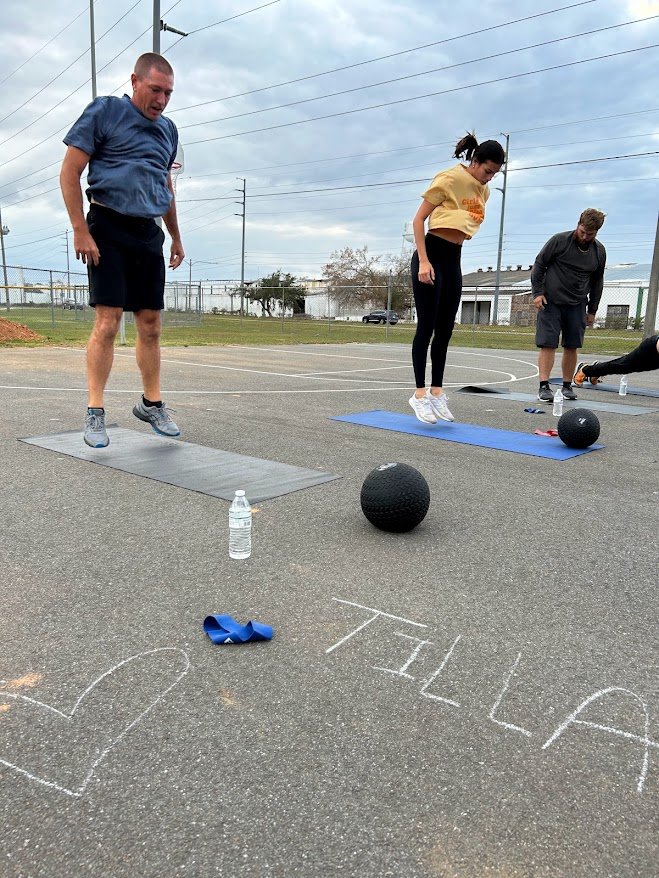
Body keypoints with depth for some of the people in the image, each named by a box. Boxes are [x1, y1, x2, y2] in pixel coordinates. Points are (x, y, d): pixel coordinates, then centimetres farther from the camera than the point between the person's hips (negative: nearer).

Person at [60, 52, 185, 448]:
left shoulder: (168, 130, 18)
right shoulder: (105, 112, 0)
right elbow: (70, 173, -4)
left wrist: (176, 238, 25)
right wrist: (80, 231, -11)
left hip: (149, 235, 5)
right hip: (109, 229, -5)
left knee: (151, 324, 6)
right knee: (108, 320, -11)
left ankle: (152, 404, 17)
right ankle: (95, 413, -4)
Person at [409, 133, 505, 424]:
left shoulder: (483, 190, 12)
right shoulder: (450, 179, -9)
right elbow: (418, 219, -10)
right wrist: (423, 261, -17)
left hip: (454, 259, 7)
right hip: (432, 255, -7)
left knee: (445, 330, 6)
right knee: (426, 327, -7)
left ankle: (436, 391, 13)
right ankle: (420, 392, -1)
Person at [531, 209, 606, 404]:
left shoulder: (599, 252, 7)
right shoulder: (559, 241, -6)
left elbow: (597, 282, 16)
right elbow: (539, 264, 0)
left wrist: (592, 310, 14)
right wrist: (537, 292, -8)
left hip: (577, 305, 4)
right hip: (550, 302, -3)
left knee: (572, 347, 3)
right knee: (548, 344, -9)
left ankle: (567, 386, 13)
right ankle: (544, 386, -9)